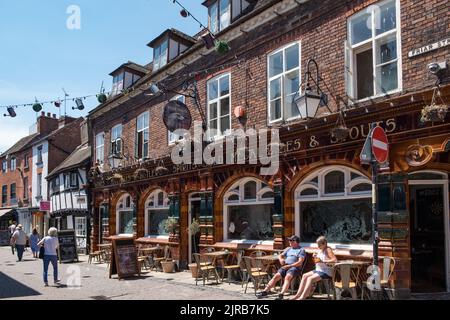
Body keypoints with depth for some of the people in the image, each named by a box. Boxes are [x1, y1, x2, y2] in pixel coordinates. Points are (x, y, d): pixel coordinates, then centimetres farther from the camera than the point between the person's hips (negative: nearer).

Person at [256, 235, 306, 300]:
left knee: (287, 277, -34)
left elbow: (300, 262, -5)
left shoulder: (301, 250, 8)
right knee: (276, 276, -17)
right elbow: (280, 256, 29)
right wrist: (281, 259, 2)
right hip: (285, 267, 6)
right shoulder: (288, 249, 28)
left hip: (295, 267, -5)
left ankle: (281, 294, -47)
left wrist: (289, 266, -13)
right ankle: (265, 291, -22)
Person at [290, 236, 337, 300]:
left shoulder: (328, 250, -10)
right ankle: (298, 294, -6)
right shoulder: (320, 250, 14)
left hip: (326, 272, -9)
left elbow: (335, 260, -23)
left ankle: (302, 297, -22)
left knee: (310, 278, -24)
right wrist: (315, 257, 4)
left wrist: (323, 261, -26)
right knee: (305, 276, -5)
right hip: (318, 270, 9)